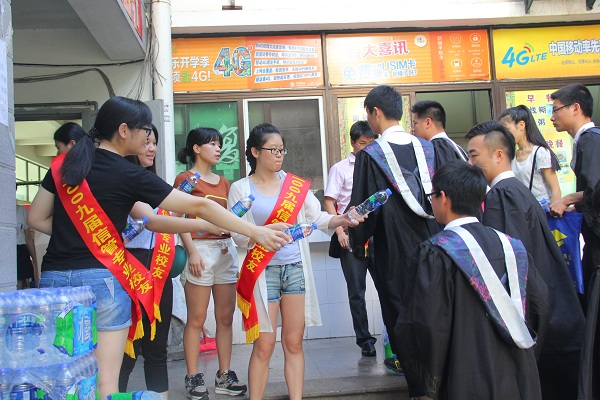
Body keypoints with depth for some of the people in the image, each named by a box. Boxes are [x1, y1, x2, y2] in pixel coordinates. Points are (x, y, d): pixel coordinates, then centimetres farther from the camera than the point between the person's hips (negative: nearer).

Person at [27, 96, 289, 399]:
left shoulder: (64, 163, 8)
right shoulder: (131, 176, -7)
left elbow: (36, 219, 14)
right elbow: (199, 207, -8)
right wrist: (254, 231, -4)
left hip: (54, 277, 6)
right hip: (101, 280, -5)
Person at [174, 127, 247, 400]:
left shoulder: (223, 182, 19)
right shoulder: (185, 178, 0)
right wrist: (192, 251, -16)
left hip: (226, 250, 6)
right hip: (201, 249, -6)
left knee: (225, 316, 7)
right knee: (197, 319, -2)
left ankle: (224, 376, 16)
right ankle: (193, 378, 7)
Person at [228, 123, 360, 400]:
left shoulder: (295, 184, 7)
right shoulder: (241, 188, 0)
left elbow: (317, 217, 0)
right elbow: (239, 236, -6)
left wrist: (341, 219, -19)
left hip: (296, 268, 3)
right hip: (263, 272, -3)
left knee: (294, 344, 9)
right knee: (264, 346, 1)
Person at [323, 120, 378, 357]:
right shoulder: (340, 168, 5)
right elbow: (329, 202, 1)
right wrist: (340, 231, -10)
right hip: (351, 237, -2)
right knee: (356, 292, 6)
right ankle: (364, 340, 16)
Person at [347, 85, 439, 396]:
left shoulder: (370, 155, -13)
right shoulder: (426, 148, 2)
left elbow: (362, 206, -11)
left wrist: (357, 240, 5)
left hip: (393, 250, -5)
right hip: (430, 243, 5)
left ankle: (420, 386, 15)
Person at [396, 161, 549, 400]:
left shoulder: (435, 253, -16)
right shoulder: (511, 246, 0)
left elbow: (426, 325, -20)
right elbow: (540, 307, 6)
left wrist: (429, 380, -4)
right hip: (520, 380, 5)